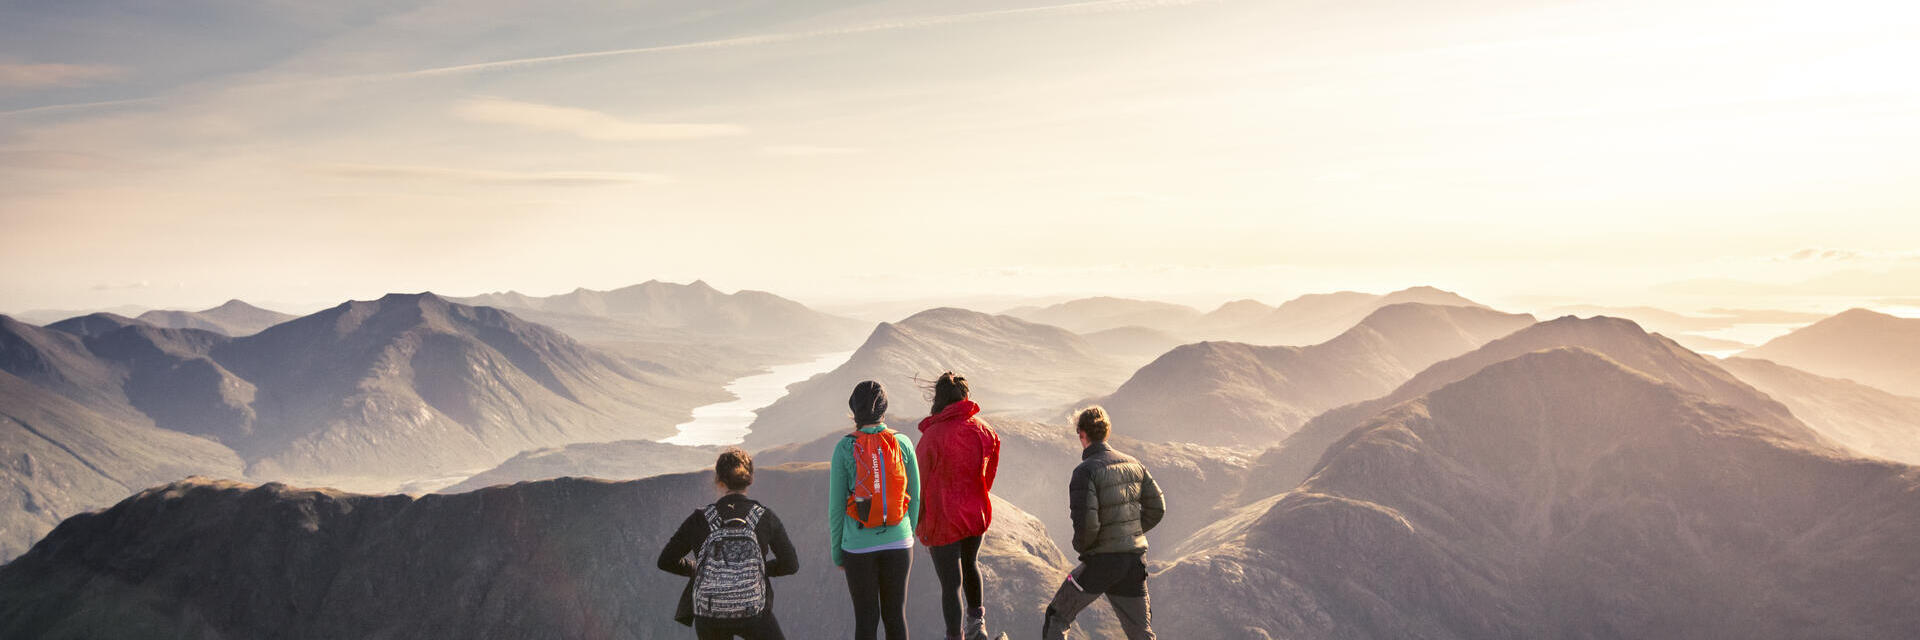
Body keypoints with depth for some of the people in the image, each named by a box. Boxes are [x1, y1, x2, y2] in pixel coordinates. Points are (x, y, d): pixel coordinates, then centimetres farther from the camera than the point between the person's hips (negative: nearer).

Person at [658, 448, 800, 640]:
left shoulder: (699, 519, -3)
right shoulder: (765, 517, -3)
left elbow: (666, 561, 5)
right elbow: (791, 564, 2)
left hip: (709, 614, 1)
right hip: (752, 613, -1)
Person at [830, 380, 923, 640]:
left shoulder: (845, 448, -11)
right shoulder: (903, 443, -5)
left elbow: (836, 505, -6)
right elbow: (914, 498, 3)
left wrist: (836, 551, 6)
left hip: (859, 548, -2)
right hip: (898, 545, 2)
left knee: (866, 619, 11)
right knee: (895, 615, 15)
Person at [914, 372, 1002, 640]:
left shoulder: (932, 437, -19)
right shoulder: (983, 430, -6)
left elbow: (922, 484, -12)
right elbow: (990, 474, 6)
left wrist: (921, 526, 1)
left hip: (943, 520, -4)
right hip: (977, 515, 5)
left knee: (950, 584, 7)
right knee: (969, 563, 31)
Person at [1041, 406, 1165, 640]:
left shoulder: (1086, 471, -15)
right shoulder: (1134, 464, 6)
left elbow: (1086, 522, -23)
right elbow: (1157, 508, 11)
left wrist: (1080, 546, -3)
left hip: (1102, 562, -6)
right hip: (1135, 562, 6)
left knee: (1057, 617, 13)